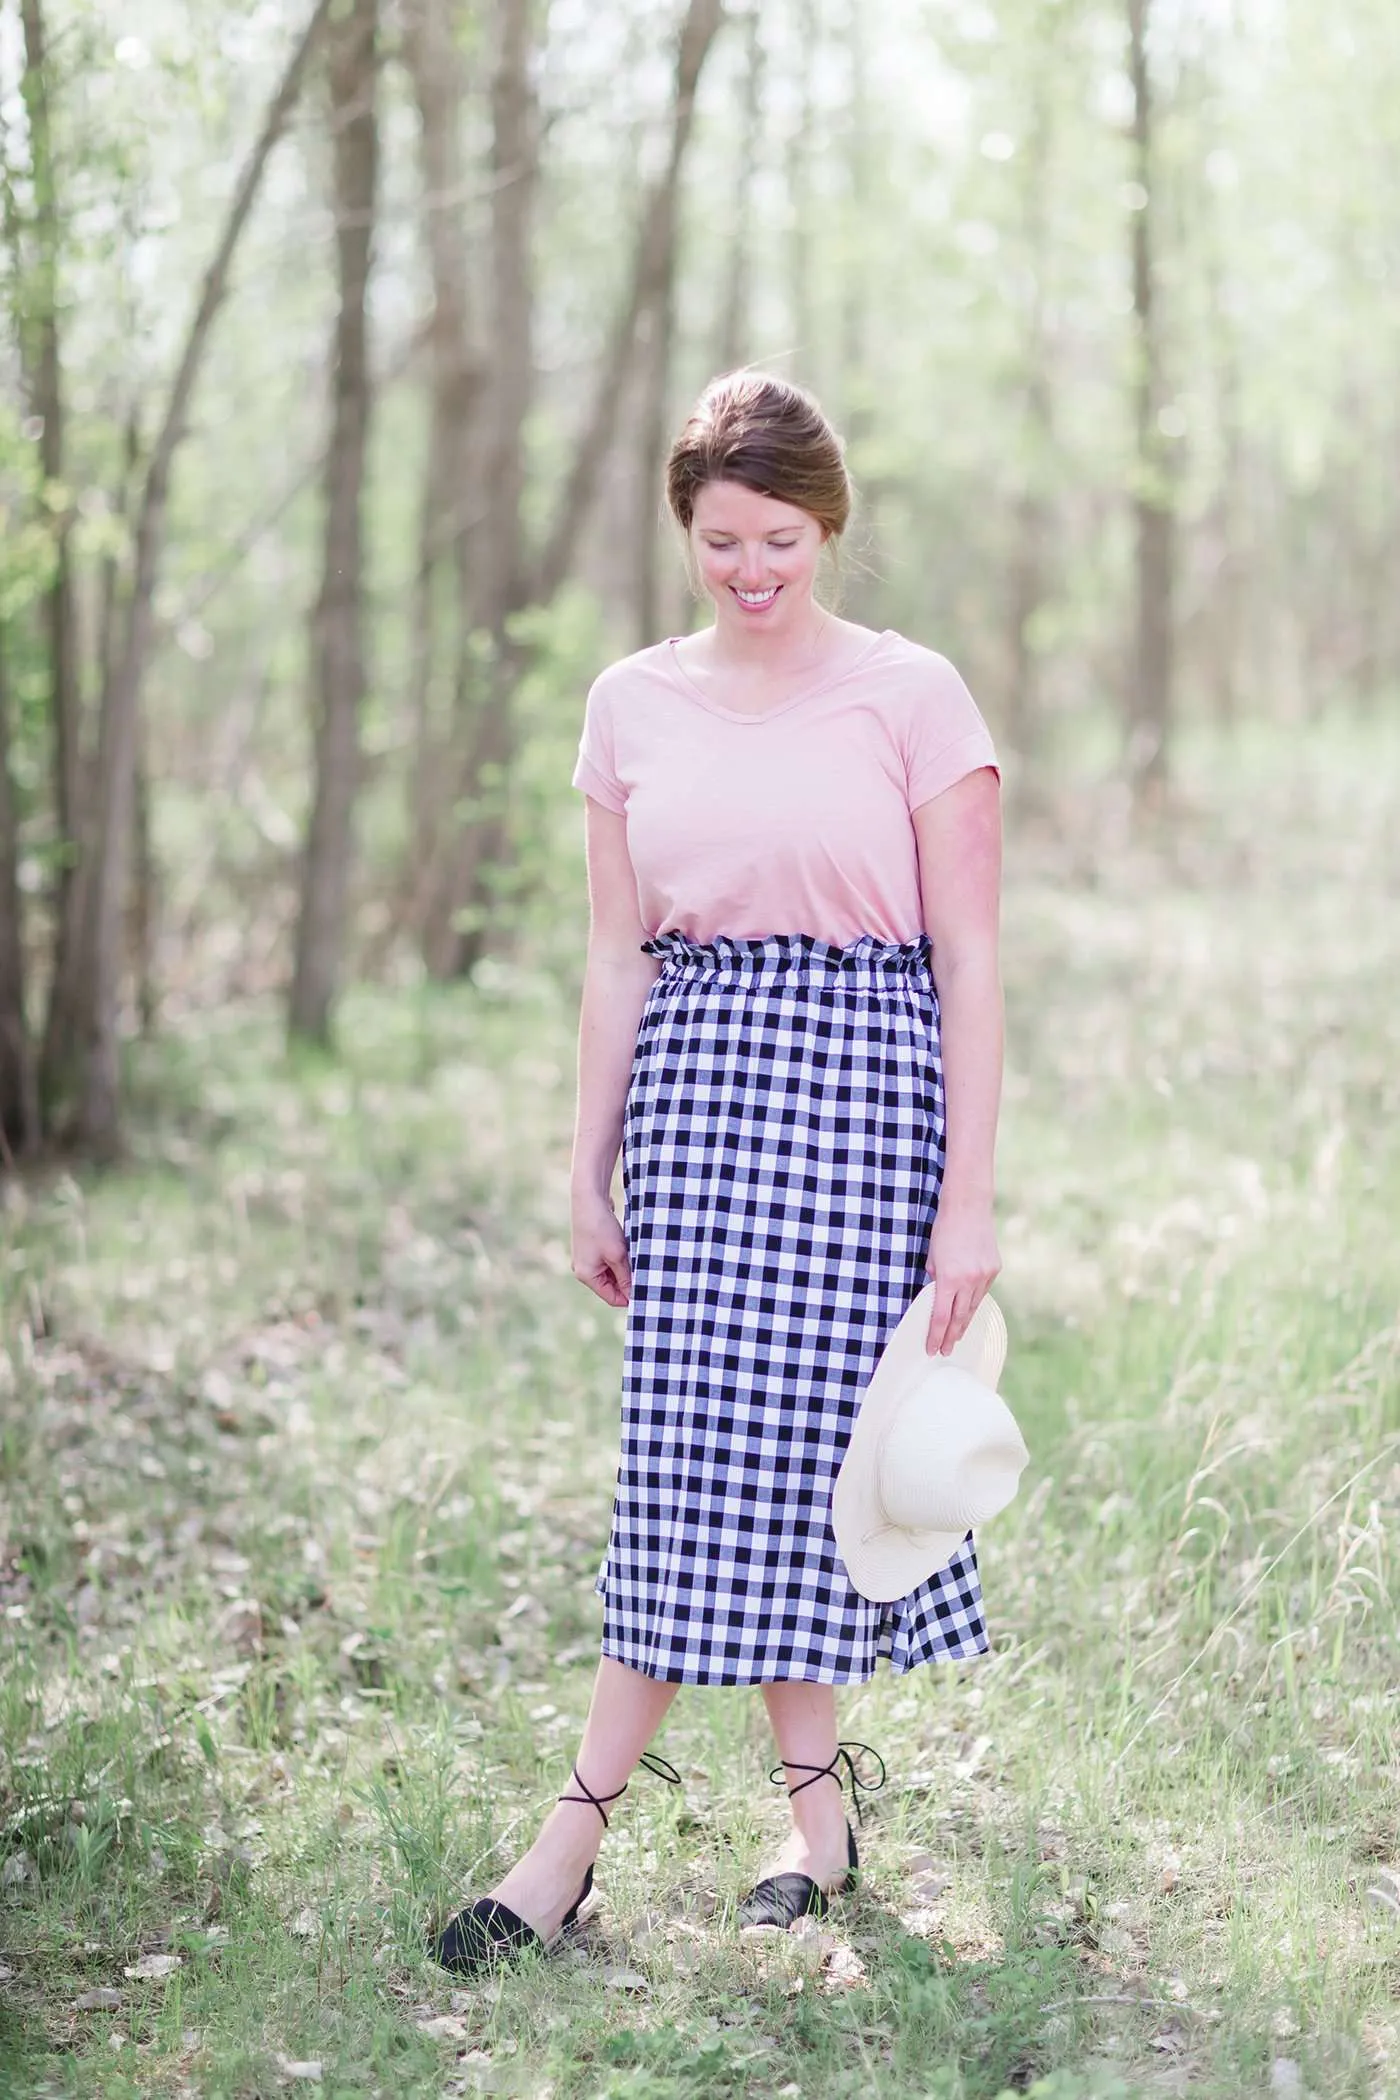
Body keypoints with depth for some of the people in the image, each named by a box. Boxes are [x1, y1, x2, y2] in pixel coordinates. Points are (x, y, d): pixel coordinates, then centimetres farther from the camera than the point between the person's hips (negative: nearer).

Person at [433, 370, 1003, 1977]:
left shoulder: (910, 696, -2)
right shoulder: (634, 705, 9)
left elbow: (970, 962, -3)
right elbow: (617, 956, 12)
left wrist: (968, 1196, -8)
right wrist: (590, 1170, 9)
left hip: (861, 1087, -3)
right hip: (693, 1087, 4)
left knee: (783, 1439, -3)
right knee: (701, 1451, -1)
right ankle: (814, 1801, 12)